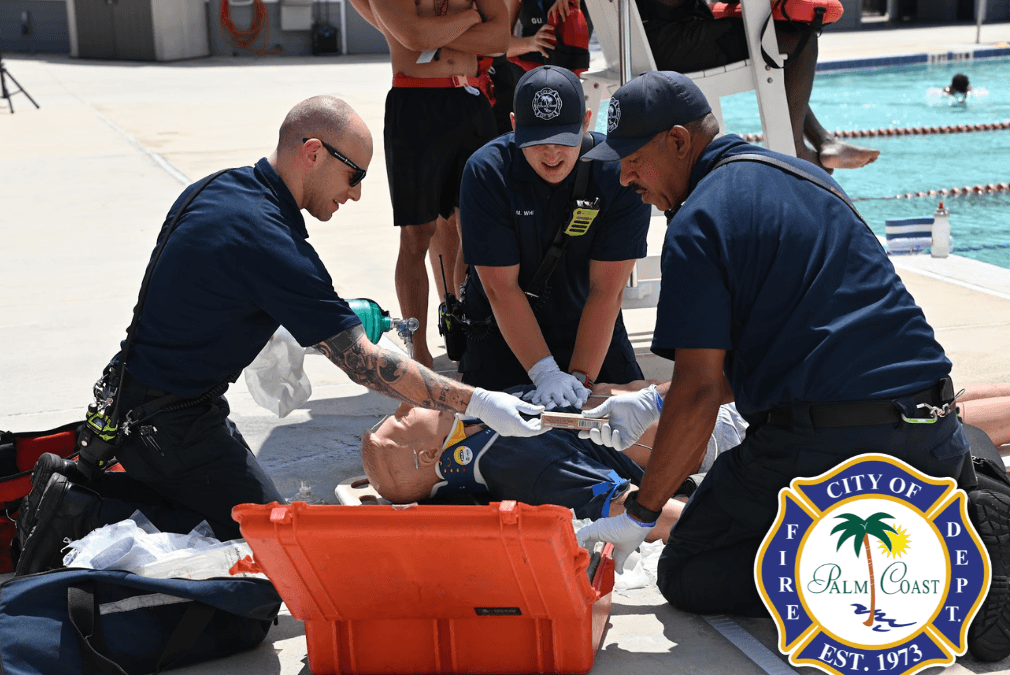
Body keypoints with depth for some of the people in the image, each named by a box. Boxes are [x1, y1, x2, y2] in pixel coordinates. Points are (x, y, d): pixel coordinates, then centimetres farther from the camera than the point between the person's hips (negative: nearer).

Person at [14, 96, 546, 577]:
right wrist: (475, 403, -21)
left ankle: (74, 485, 15)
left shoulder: (216, 188, 3)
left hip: (134, 396, 9)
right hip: (173, 425, -9)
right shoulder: (271, 243, -26)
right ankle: (87, 516, -5)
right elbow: (364, 364, -26)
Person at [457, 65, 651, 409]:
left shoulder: (619, 171, -19)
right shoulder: (485, 172, -21)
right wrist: (544, 373, -28)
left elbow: (607, 289, -20)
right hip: (504, 330, -1)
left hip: (589, 326, 1)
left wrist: (580, 378, -27)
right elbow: (502, 289, -21)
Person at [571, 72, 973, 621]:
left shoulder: (699, 221, -9)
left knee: (686, 578, 11)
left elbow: (699, 393, -12)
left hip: (826, 449, -8)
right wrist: (654, 401, 27)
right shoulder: (800, 174, 18)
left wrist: (640, 514, 0)